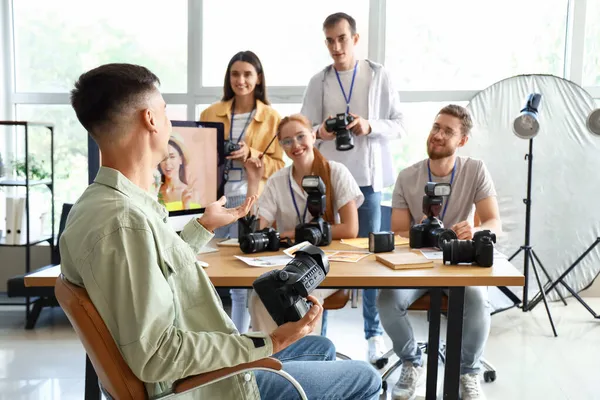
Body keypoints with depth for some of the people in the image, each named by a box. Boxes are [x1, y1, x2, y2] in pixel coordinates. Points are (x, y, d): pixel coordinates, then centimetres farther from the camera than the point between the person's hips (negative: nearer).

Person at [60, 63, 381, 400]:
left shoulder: (97, 203, -1)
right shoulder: (125, 222, -32)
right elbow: (155, 355, -32)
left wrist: (205, 226, 21)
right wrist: (266, 344, -27)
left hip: (201, 365, 9)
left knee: (321, 348, 25)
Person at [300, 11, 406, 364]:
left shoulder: (379, 75, 3)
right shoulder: (319, 81, 7)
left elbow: (400, 125, 3)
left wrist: (371, 126, -16)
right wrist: (320, 131, -16)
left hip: (368, 177, -1)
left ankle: (375, 333, 18)